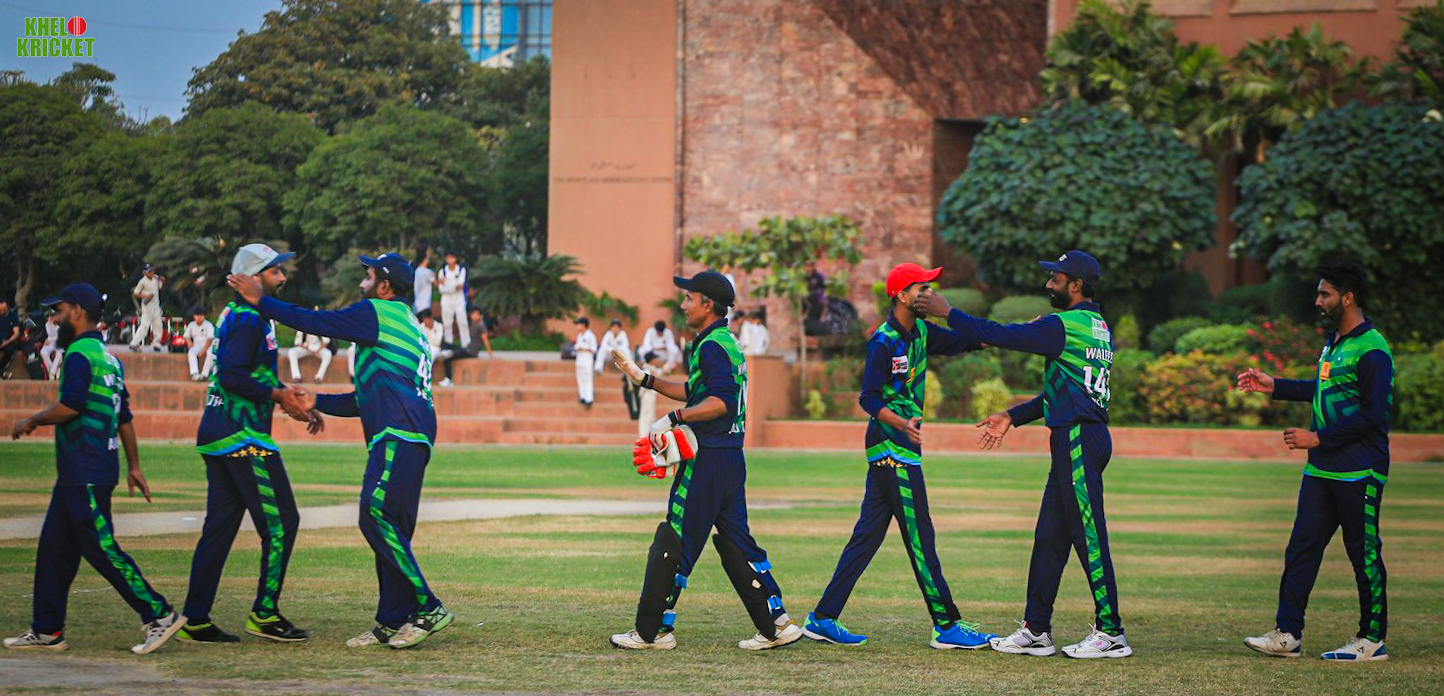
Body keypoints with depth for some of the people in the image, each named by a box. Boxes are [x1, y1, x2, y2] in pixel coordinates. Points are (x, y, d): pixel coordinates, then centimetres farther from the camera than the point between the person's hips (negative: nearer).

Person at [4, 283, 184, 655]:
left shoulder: (80, 354, -12)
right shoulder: (109, 358, 18)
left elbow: (70, 406, -23)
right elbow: (125, 417, 20)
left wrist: (30, 422, -8)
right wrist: (133, 467, 22)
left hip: (87, 475, -10)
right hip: (75, 474, 10)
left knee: (100, 548, -10)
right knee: (54, 548, 11)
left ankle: (159, 615, -9)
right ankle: (47, 631, 14)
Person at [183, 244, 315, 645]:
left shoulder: (236, 315, 20)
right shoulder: (249, 319, -12)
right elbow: (233, 375, -23)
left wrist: (294, 403, 21)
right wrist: (277, 394, -20)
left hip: (215, 434, 10)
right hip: (243, 435, -10)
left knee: (220, 525, 10)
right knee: (280, 521, -5)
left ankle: (195, 621, 9)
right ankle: (265, 613, -2)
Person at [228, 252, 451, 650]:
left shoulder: (379, 312, 0)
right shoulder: (408, 328, 29)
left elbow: (315, 322, -3)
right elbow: (367, 400, 30)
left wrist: (261, 301, 5)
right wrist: (317, 402, 29)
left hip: (399, 435, -10)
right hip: (409, 438, 10)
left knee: (376, 517, -15)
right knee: (391, 531, 8)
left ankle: (428, 608, -18)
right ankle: (392, 624, 7)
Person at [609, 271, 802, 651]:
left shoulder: (713, 346, -13)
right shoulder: (726, 342, 18)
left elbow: (721, 401, -26)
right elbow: (695, 392, 28)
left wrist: (674, 418, -27)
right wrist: (642, 378, 26)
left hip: (707, 461, -10)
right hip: (732, 459, 10)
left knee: (674, 543, -4)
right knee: (736, 544, 12)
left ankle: (653, 631, 0)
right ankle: (776, 624, 8)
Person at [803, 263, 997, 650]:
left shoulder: (921, 332, 12)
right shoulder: (884, 342, -14)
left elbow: (962, 342, 13)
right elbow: (869, 399, -16)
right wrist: (901, 424, -33)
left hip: (904, 447, 9)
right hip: (891, 447, -9)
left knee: (868, 534, 9)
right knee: (919, 536, -6)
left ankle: (823, 619, 12)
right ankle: (946, 626, -2)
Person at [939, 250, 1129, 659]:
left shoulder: (1067, 326, -13)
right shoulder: (1097, 327, 18)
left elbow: (1001, 335, -14)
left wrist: (948, 313, -4)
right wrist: (1013, 418, 24)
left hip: (1079, 438, -10)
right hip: (1077, 438, 10)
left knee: (1089, 534, -8)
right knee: (1050, 535, 12)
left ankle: (1110, 631, -6)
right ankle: (1035, 629, 15)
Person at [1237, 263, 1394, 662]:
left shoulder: (1371, 349, -15)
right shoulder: (1334, 343, 15)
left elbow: (1373, 415, -19)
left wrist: (1319, 437, -18)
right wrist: (1274, 386, 26)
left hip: (1359, 473, -9)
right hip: (1321, 470, 9)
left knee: (1365, 554, -1)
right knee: (1301, 548, 6)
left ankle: (1373, 640, 7)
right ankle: (1287, 634, 8)